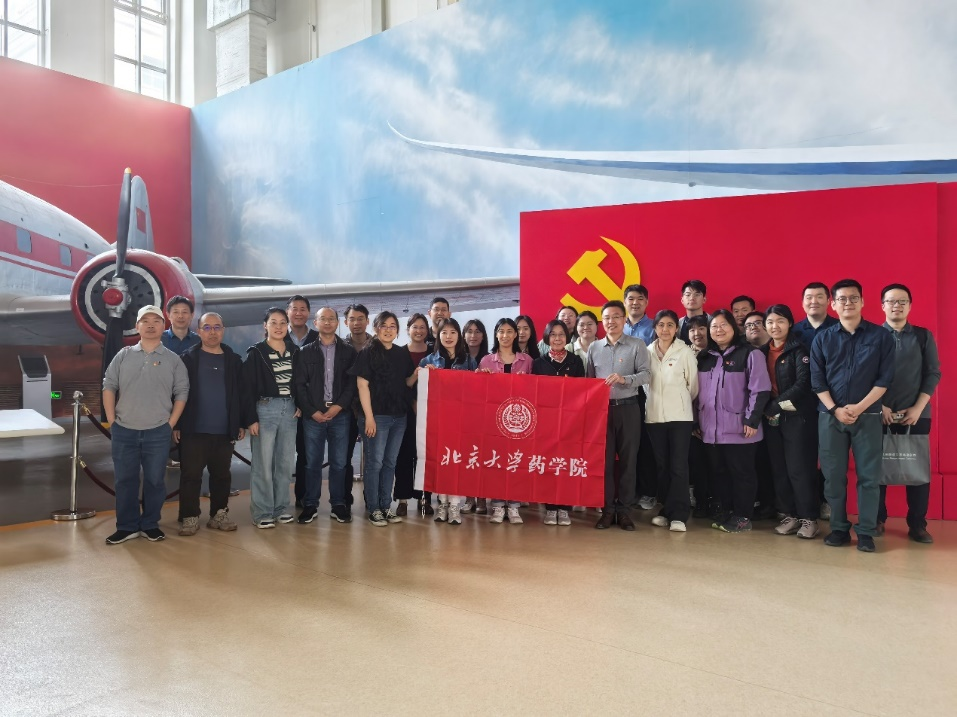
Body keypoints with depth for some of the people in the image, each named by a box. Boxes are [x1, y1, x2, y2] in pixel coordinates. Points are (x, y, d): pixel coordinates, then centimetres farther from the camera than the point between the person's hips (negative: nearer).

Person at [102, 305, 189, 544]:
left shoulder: (172, 359, 2)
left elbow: (182, 393, 2)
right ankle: (127, 526, 20)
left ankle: (150, 524, 20)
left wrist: (170, 424, -3)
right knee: (124, 480, 8)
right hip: (124, 431, 1)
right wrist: (112, 421, 0)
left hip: (158, 432, -1)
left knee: (155, 480, 6)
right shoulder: (123, 355, 5)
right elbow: (109, 387, 6)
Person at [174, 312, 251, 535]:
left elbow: (243, 393, 7)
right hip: (194, 430, -2)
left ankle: (219, 515, 21)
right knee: (191, 475, 3)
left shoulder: (234, 360, 7)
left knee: (222, 475, 10)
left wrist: (243, 423, 3)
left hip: (225, 431, 2)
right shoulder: (188, 359, 1)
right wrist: (175, 425, -6)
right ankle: (189, 517, 12)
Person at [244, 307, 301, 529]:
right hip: (265, 409, -4)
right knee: (263, 464, -1)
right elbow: (247, 386, -7)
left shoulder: (294, 351, 9)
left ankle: (279, 508, 20)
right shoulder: (255, 352, -4)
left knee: (285, 463, 9)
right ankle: (261, 513, 8)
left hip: (290, 410, 5)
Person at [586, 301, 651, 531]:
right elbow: (588, 380, 11)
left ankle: (624, 510, 10)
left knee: (627, 459, 2)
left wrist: (624, 379, -24)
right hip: (601, 408, 2)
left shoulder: (637, 345, 2)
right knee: (604, 460, 3)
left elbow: (646, 374, -8)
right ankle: (607, 509, 11)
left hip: (628, 408, -2)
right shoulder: (594, 347, 10)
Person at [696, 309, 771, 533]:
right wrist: (697, 421, 14)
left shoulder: (750, 354, -3)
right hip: (711, 428, 6)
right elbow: (697, 391, 17)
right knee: (719, 472, 11)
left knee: (741, 473, 3)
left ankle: (742, 516, 14)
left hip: (738, 427, -5)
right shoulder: (705, 357, 15)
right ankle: (726, 511, 23)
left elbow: (760, 390, -8)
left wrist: (752, 420, -13)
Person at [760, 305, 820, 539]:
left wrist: (778, 405, -14)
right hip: (772, 417, 6)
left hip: (797, 416, -5)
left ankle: (809, 518, 5)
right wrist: (768, 409, -1)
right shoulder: (763, 351, 11)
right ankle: (789, 515, 16)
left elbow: (802, 384, -15)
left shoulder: (798, 350, -5)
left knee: (799, 468, -4)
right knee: (778, 469, 6)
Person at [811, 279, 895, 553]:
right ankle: (839, 528, 15)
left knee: (869, 475, 1)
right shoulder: (822, 339, 6)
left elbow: (885, 378, -3)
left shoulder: (881, 336, 2)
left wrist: (859, 407, -12)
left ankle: (866, 531, 10)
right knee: (833, 475, 4)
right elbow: (817, 380, 2)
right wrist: (835, 409, -10)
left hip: (868, 415, -1)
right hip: (830, 416, 1)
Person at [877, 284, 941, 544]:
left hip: (916, 414, 1)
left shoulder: (924, 336, 9)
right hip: (879, 413, -1)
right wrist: (879, 405, -10)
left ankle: (917, 524, 12)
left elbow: (933, 374, 4)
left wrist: (918, 407, -6)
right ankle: (877, 520, 13)